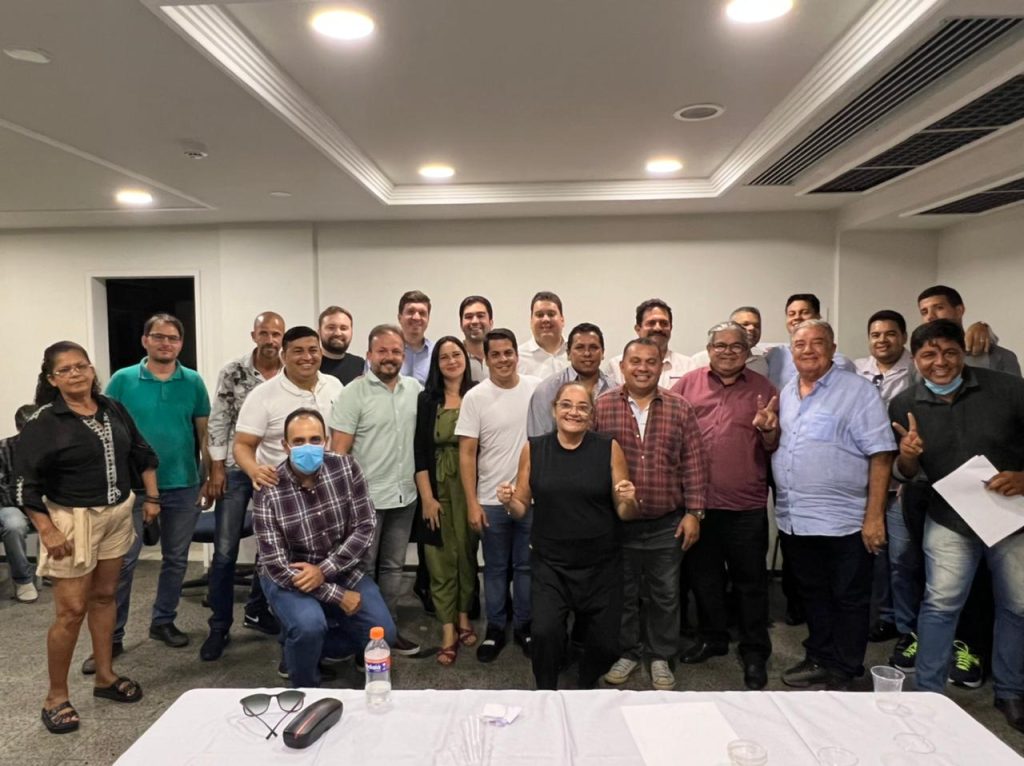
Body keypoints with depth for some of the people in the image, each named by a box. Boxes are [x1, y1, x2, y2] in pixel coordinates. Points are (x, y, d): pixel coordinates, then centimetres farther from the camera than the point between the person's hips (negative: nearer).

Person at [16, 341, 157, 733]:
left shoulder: (114, 409, 3)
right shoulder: (42, 423, -12)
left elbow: (142, 453, 13)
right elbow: (26, 485, -12)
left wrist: (151, 496, 9)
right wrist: (48, 531, -16)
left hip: (118, 514, 5)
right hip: (71, 520, -5)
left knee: (105, 595, 15)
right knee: (72, 609, -1)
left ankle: (105, 676, 30)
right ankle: (56, 697, 16)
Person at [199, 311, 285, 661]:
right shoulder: (233, 372, -6)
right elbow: (218, 421, -4)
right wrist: (216, 468, -7)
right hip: (235, 469, -2)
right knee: (225, 551, 0)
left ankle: (257, 610, 31)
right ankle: (219, 627, 14)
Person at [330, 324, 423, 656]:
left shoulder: (416, 390, 4)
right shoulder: (353, 393, -10)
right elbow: (339, 450, -12)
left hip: (405, 495, 5)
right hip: (365, 497, -5)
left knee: (393, 566, 15)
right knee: (362, 568, 8)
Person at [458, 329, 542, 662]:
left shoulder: (537, 389, -2)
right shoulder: (475, 397, -7)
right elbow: (467, 453, -6)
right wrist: (472, 503, -10)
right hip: (492, 500, -1)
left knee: (527, 565, 13)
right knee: (495, 568, 13)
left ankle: (524, 625, 29)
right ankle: (495, 628, 27)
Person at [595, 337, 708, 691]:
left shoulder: (680, 409, 0)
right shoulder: (602, 407, -3)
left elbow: (694, 463, 1)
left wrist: (694, 512, -3)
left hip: (667, 524, 1)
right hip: (617, 522, 0)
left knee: (665, 595, 13)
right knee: (622, 593, 14)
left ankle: (661, 657, 31)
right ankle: (626, 652, 32)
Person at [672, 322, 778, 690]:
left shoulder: (763, 389, 4)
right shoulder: (688, 383, 4)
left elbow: (774, 448, 4)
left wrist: (768, 429, -17)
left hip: (746, 505, -1)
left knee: (750, 580, 9)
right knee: (703, 574, 17)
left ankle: (754, 652, 25)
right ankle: (712, 637, 36)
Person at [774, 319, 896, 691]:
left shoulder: (857, 391, -7)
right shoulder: (785, 394, 11)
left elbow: (881, 455, -12)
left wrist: (874, 516, -16)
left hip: (842, 520, -6)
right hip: (794, 519, 6)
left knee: (849, 600, 8)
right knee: (812, 596, 18)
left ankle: (843, 674, 22)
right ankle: (819, 659, 34)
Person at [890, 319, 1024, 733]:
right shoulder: (903, 406, -6)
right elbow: (904, 474, 2)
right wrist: (907, 455, -21)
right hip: (950, 519, 0)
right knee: (941, 604, 0)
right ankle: (928, 694, 15)